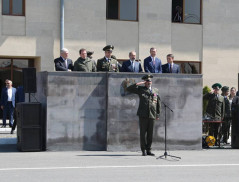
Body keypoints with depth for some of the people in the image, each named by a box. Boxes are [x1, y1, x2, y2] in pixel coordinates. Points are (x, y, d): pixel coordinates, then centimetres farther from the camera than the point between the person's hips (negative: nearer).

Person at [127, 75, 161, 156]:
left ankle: (148, 150, 13)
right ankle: (143, 150, 5)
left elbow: (158, 103, 18)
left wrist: (158, 114, 13)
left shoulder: (155, 90, 14)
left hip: (152, 115, 3)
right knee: (143, 133, -2)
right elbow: (128, 89, -1)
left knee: (150, 133, 5)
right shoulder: (140, 89, 6)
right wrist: (138, 83, -8)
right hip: (143, 115, -2)